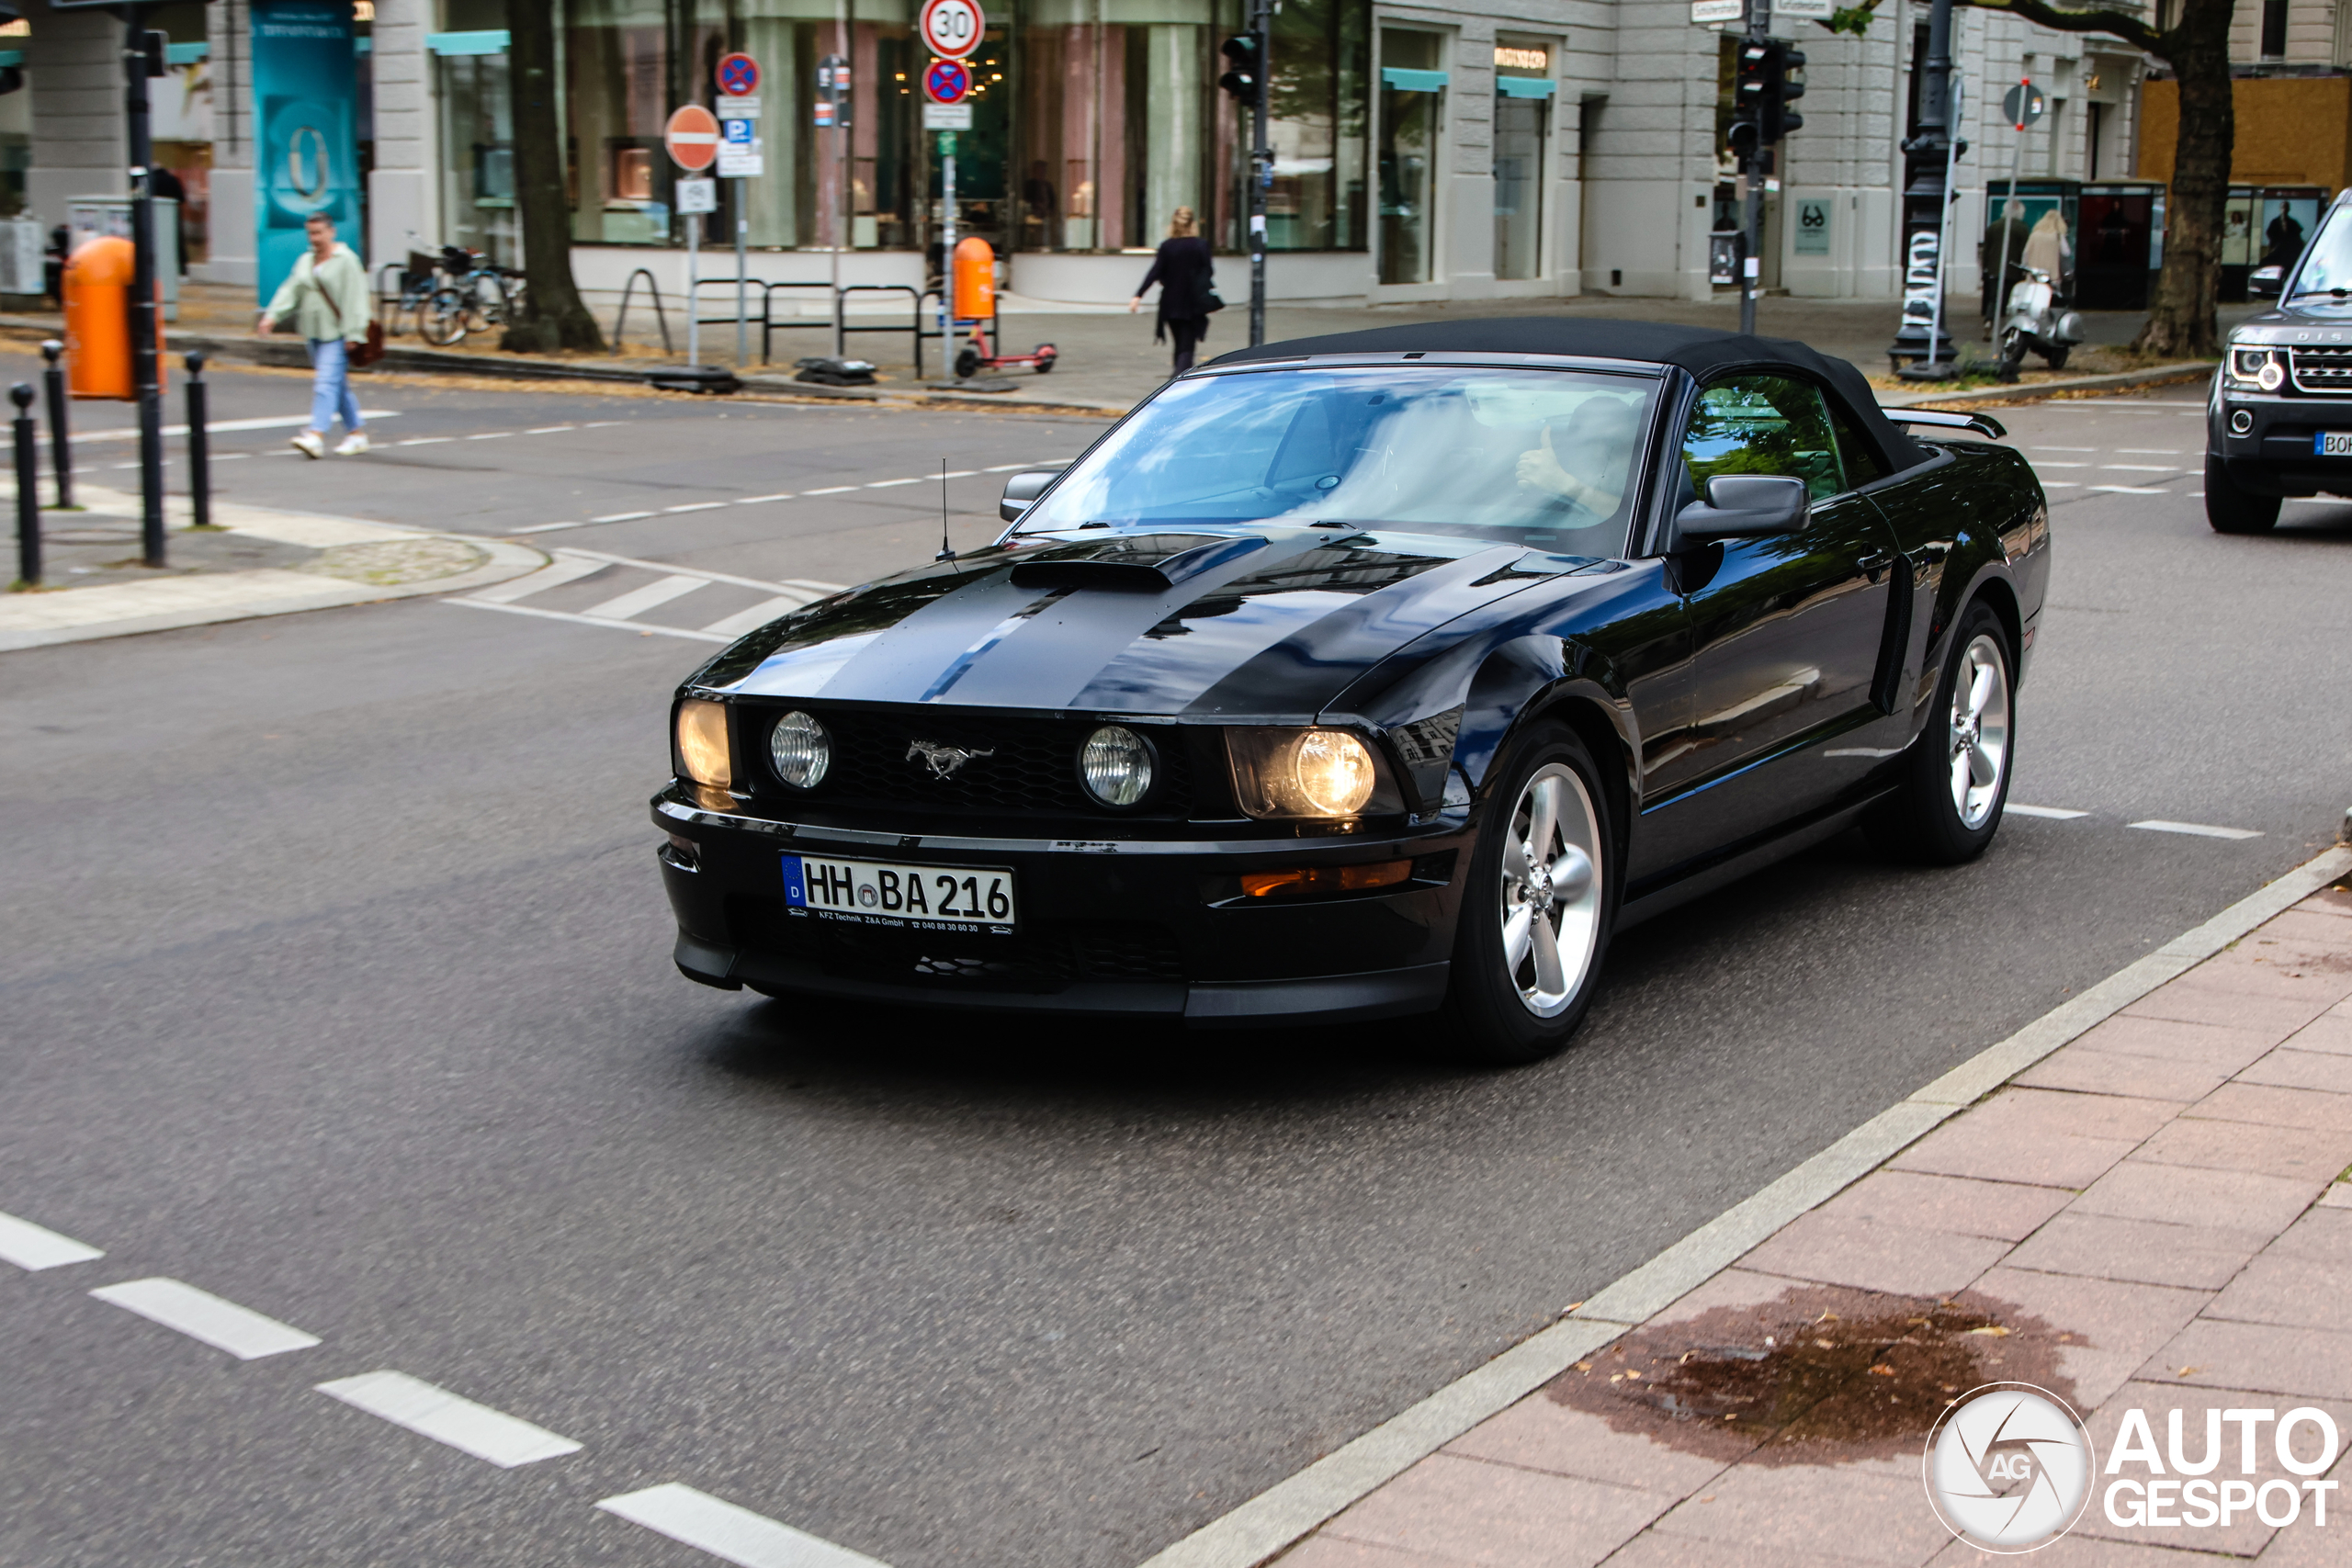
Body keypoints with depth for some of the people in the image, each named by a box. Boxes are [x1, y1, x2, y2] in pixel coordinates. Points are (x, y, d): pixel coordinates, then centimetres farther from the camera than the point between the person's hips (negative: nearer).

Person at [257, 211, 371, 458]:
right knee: (339, 384, 12)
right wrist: (272, 316, -5)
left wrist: (353, 333, -18)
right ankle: (356, 433, 19)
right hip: (315, 332, 7)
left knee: (327, 382, -16)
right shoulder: (306, 261, 14)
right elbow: (291, 290, 9)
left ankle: (317, 435, -24)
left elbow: (354, 298, -12)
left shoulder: (346, 260, -7)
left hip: (336, 333, -7)